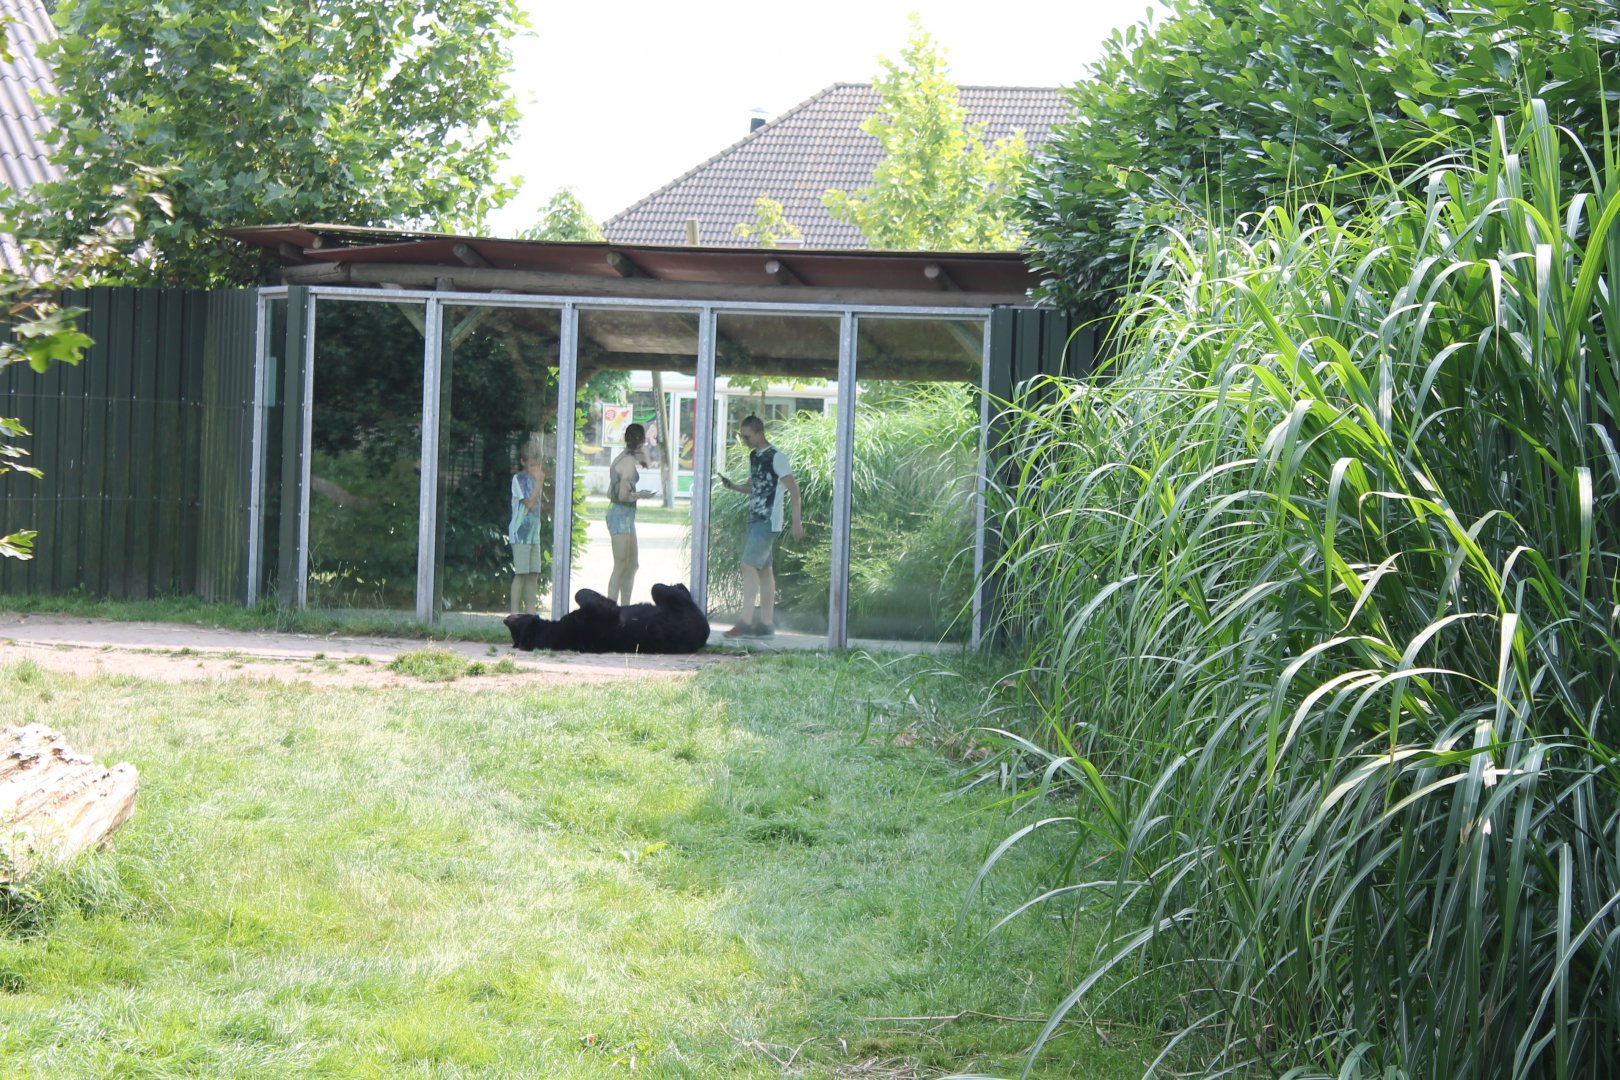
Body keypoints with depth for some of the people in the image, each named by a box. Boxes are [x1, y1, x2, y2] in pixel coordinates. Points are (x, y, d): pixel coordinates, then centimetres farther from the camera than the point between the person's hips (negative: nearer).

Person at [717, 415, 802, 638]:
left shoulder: (776, 457, -11)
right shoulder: (754, 456, 14)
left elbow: (793, 489, -11)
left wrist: (797, 521, -14)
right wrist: (734, 486, 5)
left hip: (768, 521, -9)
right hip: (755, 520, 9)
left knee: (749, 565, -14)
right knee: (764, 569, 9)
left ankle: (746, 622, -16)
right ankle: (766, 624, 12)